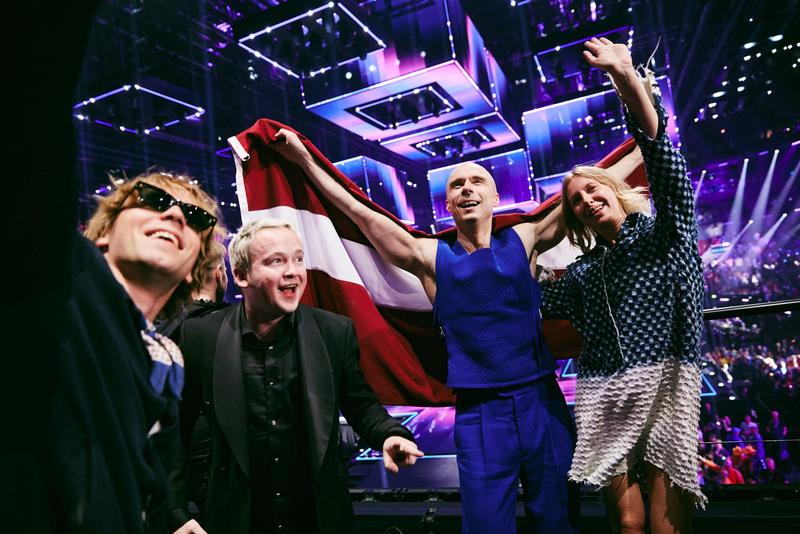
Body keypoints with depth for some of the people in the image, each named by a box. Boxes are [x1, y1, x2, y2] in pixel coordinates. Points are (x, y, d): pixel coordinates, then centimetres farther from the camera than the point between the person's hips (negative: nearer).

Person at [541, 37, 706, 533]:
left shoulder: (664, 234, 5)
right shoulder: (581, 272, 15)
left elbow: (661, 156, -12)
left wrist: (629, 80, -24)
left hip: (664, 390, -3)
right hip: (604, 402, 4)